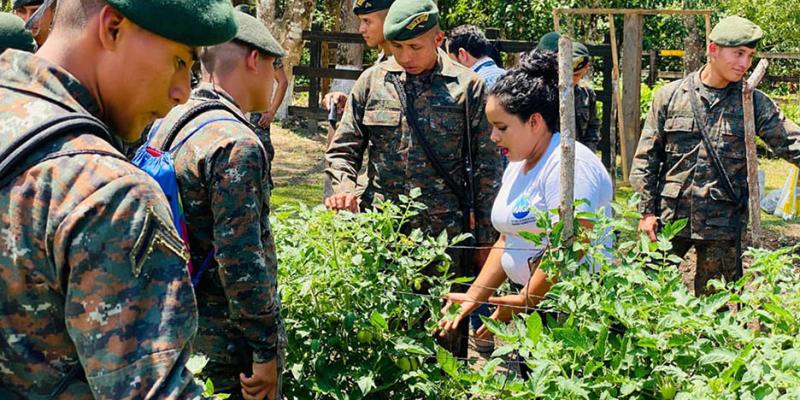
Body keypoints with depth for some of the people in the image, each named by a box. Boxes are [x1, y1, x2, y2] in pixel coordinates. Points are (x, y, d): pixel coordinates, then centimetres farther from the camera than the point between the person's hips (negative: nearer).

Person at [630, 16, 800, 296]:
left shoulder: (754, 103, 2)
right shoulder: (670, 96, 1)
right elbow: (646, 157, 4)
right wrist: (647, 210, -1)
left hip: (722, 224, 0)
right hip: (670, 217, 0)